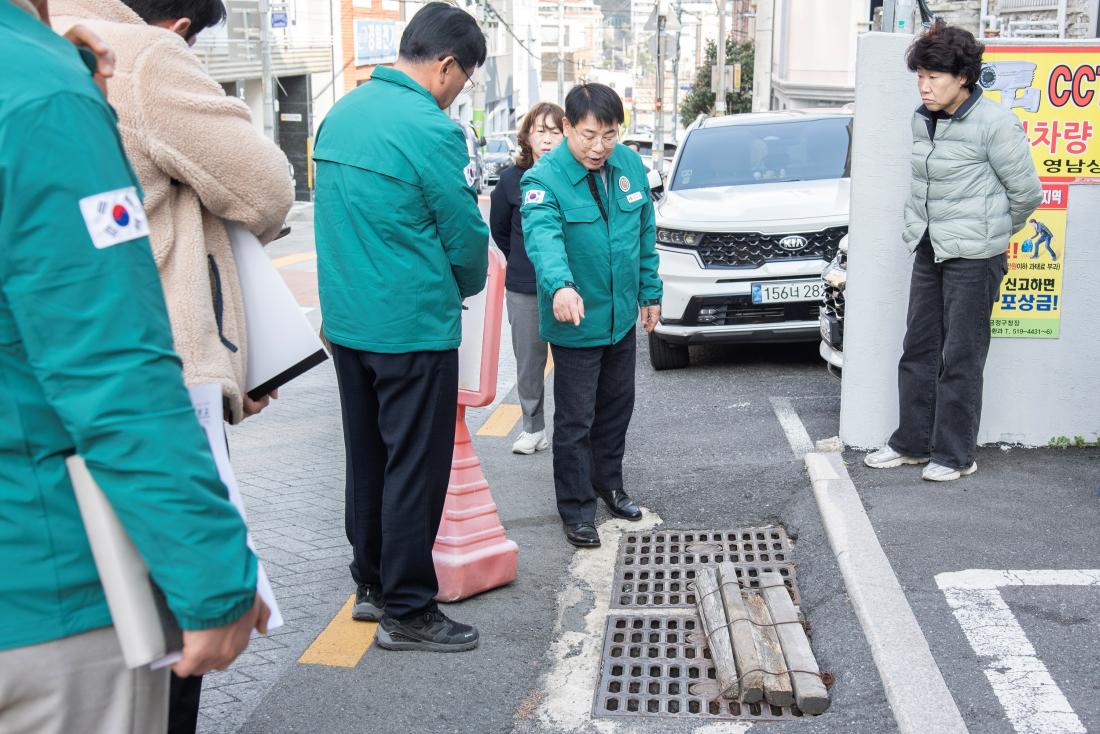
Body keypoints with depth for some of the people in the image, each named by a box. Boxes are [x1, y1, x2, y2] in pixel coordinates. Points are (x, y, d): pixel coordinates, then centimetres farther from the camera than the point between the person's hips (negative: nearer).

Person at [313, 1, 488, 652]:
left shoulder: (342, 113, 9)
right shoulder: (431, 130, -17)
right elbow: (466, 233, -10)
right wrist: (466, 288, 10)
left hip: (346, 322, 8)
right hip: (413, 327, -8)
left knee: (369, 459, 18)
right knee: (415, 470, 1)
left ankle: (372, 584, 30)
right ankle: (407, 611, 10)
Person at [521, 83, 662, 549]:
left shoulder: (630, 165, -1)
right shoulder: (545, 178, -20)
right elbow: (542, 236, -38)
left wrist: (650, 292, 11)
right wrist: (560, 285, -56)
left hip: (622, 317, 6)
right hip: (575, 322, -6)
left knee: (617, 406, 21)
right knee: (575, 421, 3)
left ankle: (609, 483, 41)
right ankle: (576, 509, 18)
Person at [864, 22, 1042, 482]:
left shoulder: (994, 124, -14)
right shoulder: (923, 120, 7)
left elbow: (1026, 191, -6)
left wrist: (991, 233, 7)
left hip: (973, 257, -7)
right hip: (929, 251, 7)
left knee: (960, 358, -1)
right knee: (918, 351, 11)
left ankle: (955, 454, 10)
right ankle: (912, 443, 23)